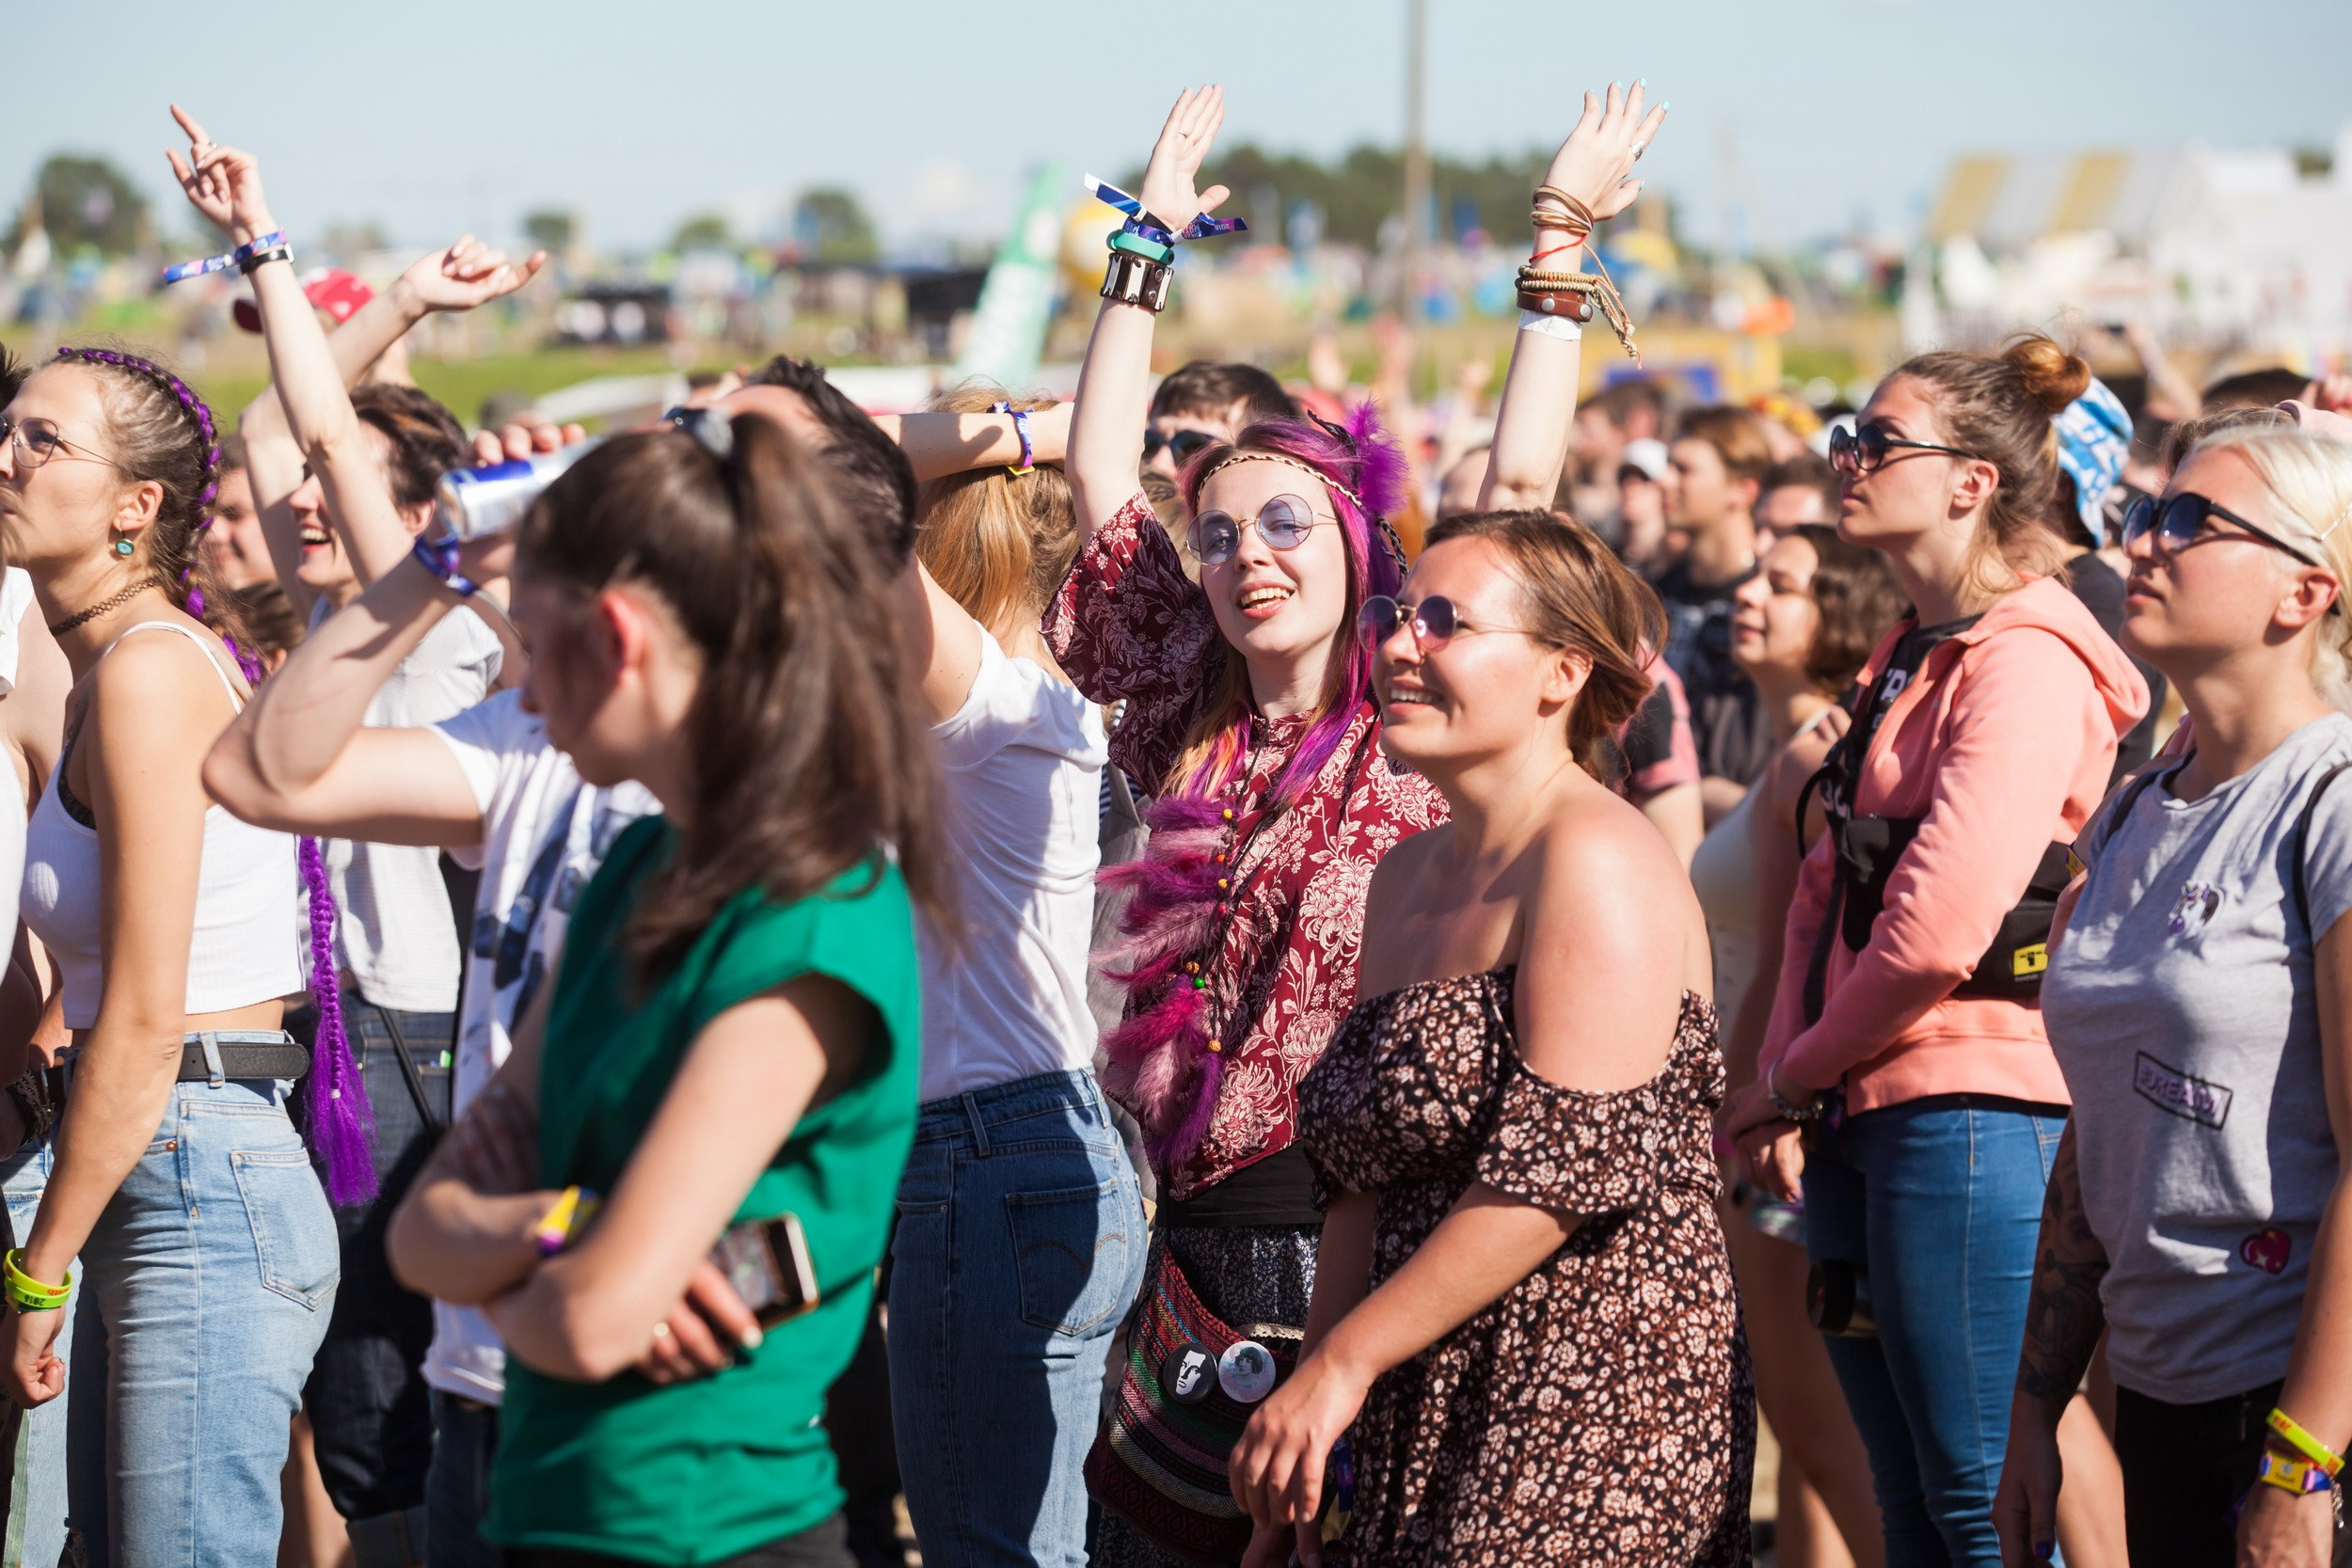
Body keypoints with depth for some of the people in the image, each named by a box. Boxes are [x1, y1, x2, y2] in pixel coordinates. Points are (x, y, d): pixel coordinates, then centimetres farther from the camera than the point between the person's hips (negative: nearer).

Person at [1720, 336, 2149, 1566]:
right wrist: (1784, 1088, 5)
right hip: (1858, 1123, 10)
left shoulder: (2024, 666, -13)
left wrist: (1794, 1073, -7)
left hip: (1966, 1113, -9)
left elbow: (1938, 929, -21)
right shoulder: (1906, 659, 17)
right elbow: (1827, 893, 19)